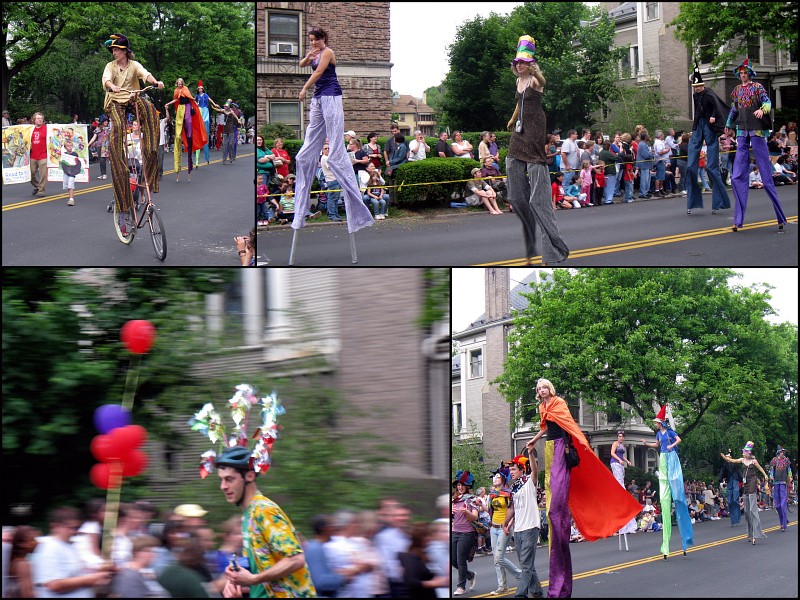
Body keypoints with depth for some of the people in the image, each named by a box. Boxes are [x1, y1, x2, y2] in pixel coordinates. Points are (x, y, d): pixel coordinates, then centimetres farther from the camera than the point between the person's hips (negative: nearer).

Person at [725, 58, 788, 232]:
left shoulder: (757, 87, 1)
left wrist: (762, 109, -32)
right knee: (738, 176, -3)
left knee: (766, 175, -5)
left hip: (757, 131, -5)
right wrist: (728, 126, 32)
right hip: (742, 133, 5)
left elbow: (767, 102, -11)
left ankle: (780, 216, 1)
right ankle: (738, 220, -3)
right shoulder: (737, 90, 15)